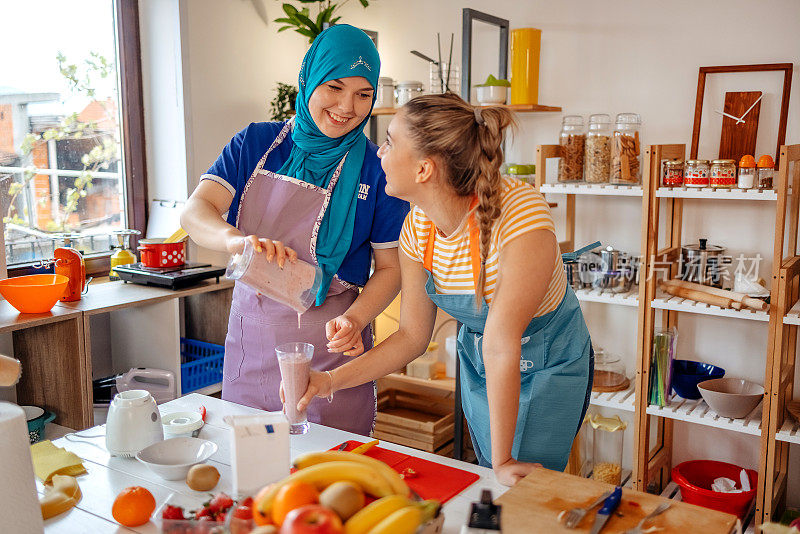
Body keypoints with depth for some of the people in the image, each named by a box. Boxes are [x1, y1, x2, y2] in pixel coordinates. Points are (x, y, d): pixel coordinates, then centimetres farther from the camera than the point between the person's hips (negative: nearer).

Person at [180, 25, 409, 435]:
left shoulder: (377, 169, -4)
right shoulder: (257, 143, 3)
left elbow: (389, 267, 0)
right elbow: (194, 211, -9)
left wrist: (354, 319, -18)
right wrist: (236, 240, -30)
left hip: (328, 345, -2)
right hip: (251, 337, 3)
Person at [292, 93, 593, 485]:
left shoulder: (520, 216, -35)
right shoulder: (417, 227, -16)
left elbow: (503, 343, -33)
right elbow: (413, 335, -7)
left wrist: (503, 461, -24)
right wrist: (332, 380, -18)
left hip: (547, 364, -5)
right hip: (477, 359, 5)